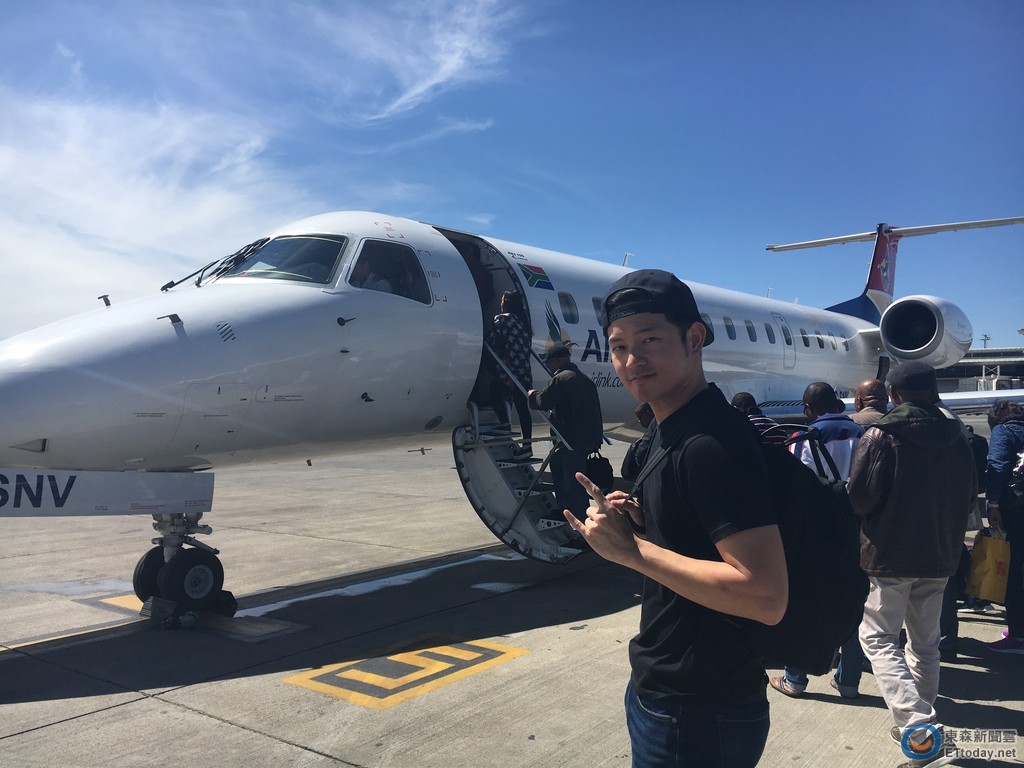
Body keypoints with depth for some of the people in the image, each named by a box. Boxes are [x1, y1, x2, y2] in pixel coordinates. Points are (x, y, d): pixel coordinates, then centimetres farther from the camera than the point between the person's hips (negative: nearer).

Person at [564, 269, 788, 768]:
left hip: (698, 716, -9)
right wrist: (634, 523, -3)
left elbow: (766, 596, -29)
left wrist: (631, 549, -25)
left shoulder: (713, 443, -24)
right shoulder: (669, 432, 6)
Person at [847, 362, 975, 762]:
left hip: (889, 555, -6)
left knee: (878, 637, 2)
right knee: (925, 641, 18)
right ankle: (922, 717, 28)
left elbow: (858, 498, -17)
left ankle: (916, 723, -13)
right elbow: (969, 496, 12)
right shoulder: (957, 438, 3)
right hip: (940, 557, 6)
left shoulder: (880, 436, -15)